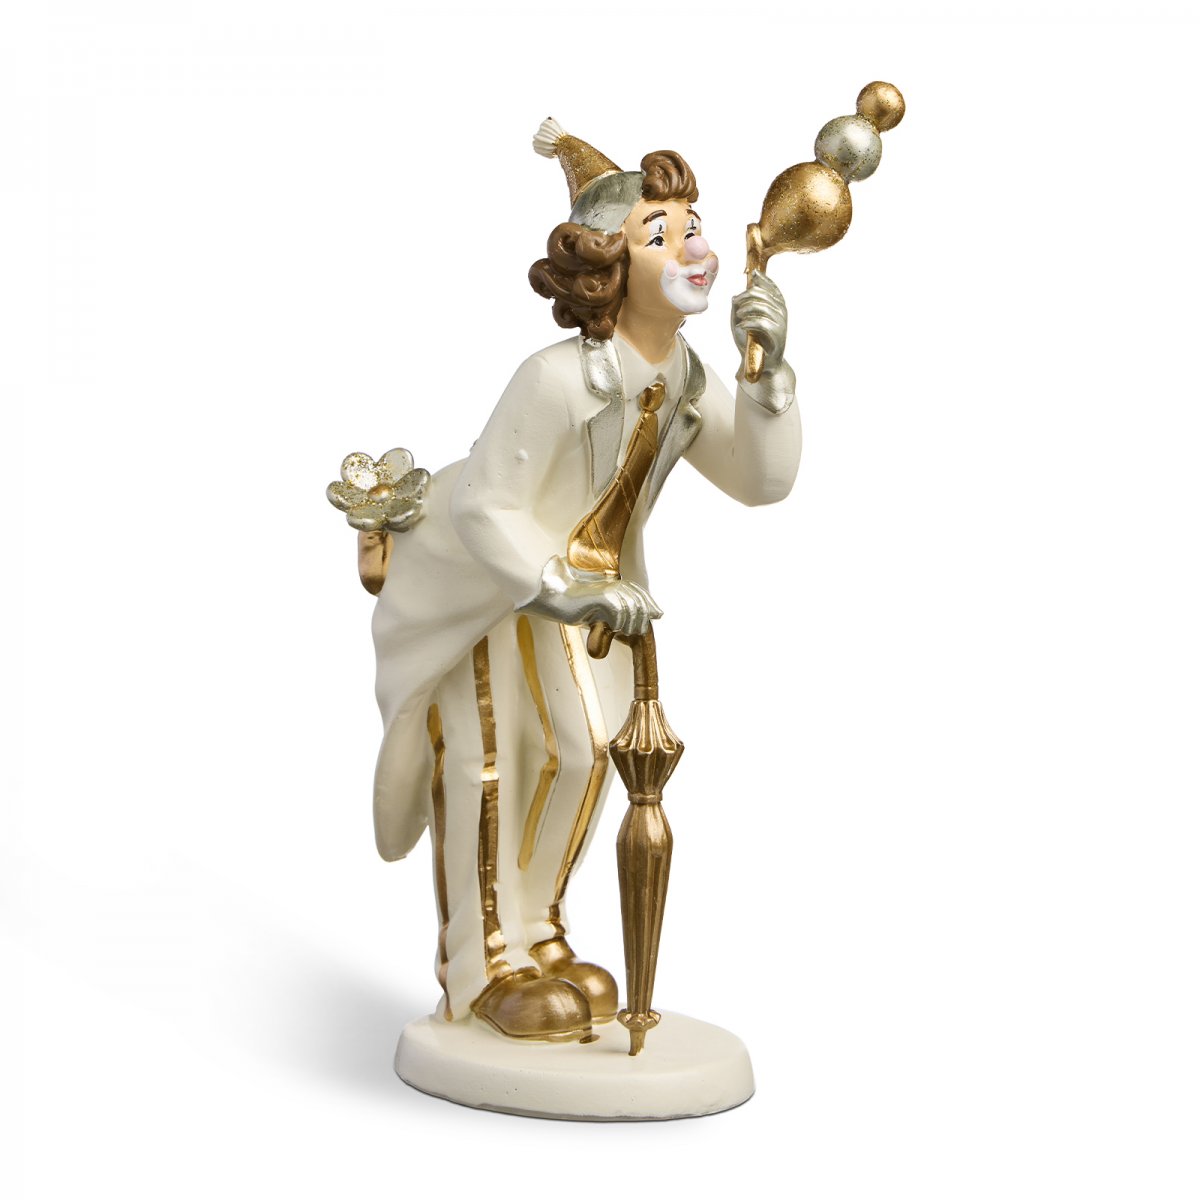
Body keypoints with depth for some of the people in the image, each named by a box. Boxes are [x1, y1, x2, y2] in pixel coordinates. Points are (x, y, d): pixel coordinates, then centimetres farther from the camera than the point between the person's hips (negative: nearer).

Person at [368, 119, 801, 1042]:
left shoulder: (688, 381, -9)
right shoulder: (560, 378, -34)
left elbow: (764, 481, -15)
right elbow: (484, 507, -32)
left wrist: (771, 372, -26)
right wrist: (564, 594, -38)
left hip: (573, 580, 8)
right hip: (473, 579, -8)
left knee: (581, 748, 9)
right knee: (484, 750, -4)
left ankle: (537, 939, 28)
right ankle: (482, 966, 11)